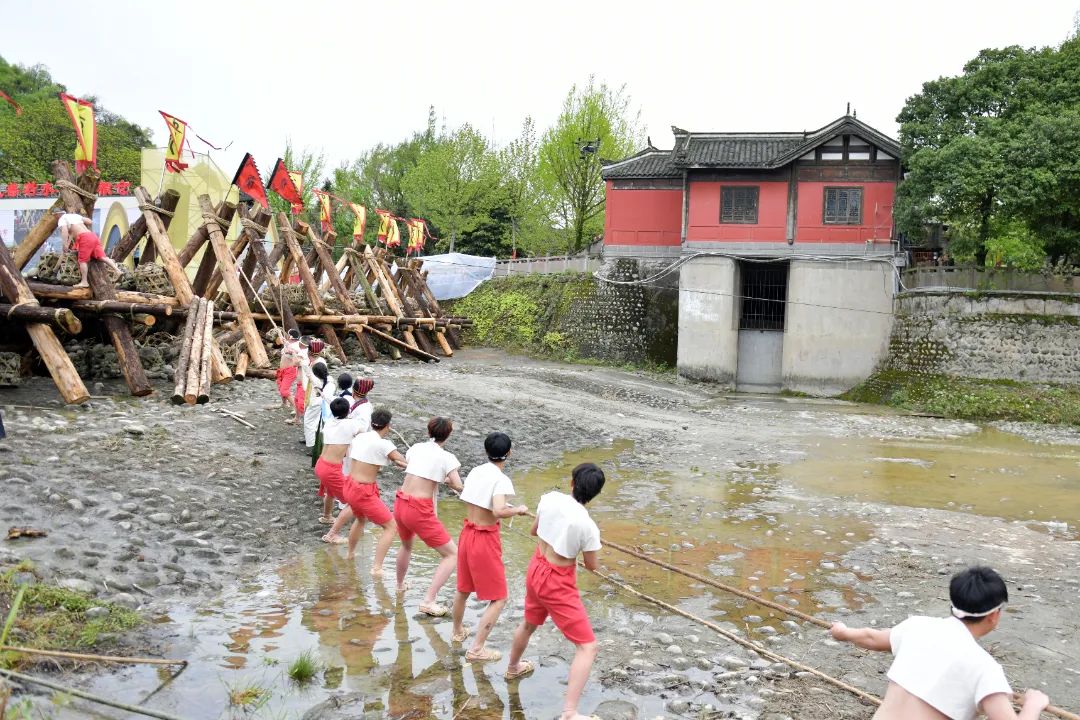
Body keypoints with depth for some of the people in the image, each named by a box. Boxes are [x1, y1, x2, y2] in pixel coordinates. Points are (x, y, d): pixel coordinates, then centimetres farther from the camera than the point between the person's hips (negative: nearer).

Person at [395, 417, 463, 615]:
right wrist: (446, 479, 7)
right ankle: (428, 601, -5)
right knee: (452, 555, 3)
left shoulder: (416, 448, 8)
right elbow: (459, 487, -14)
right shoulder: (446, 457, -8)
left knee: (406, 545, 36)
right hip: (420, 511, -7)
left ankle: (400, 585, 56)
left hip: (400, 504, 7)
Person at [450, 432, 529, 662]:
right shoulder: (500, 479, -20)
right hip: (486, 539, -8)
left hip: (467, 534, 8)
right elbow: (499, 511, -34)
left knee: (463, 588, 28)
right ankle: (476, 649, 3)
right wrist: (518, 509, -15)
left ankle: (458, 631, 48)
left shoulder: (474, 472, 2)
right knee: (498, 598, 6)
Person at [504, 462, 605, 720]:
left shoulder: (550, 499, -11)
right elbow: (592, 565, -9)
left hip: (536, 569, 7)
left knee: (529, 624, 34)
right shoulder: (588, 526, -25)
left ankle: (513, 668, 60)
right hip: (558, 584, -7)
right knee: (587, 647, 0)